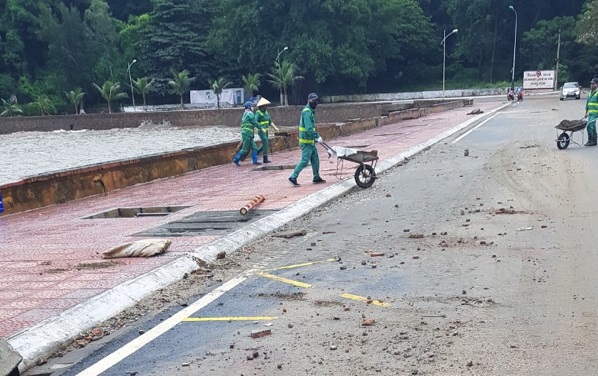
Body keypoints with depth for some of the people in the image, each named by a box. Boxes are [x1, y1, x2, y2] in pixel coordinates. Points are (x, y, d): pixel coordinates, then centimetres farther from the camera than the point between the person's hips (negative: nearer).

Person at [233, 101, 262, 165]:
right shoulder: (250, 113, -9)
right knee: (245, 149, -6)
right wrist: (260, 128, 2)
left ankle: (255, 161, 2)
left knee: (254, 147, 6)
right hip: (247, 134, -10)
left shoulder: (245, 114, 21)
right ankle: (236, 159, -1)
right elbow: (255, 122, -10)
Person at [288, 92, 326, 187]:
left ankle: (316, 178, 24)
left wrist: (315, 137, 20)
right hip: (306, 141, -10)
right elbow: (308, 128, -25)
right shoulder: (307, 112, -17)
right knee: (305, 160, -10)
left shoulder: (311, 111, 16)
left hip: (311, 141, 10)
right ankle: (293, 178, -6)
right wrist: (317, 136, -27)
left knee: (315, 158, 15)